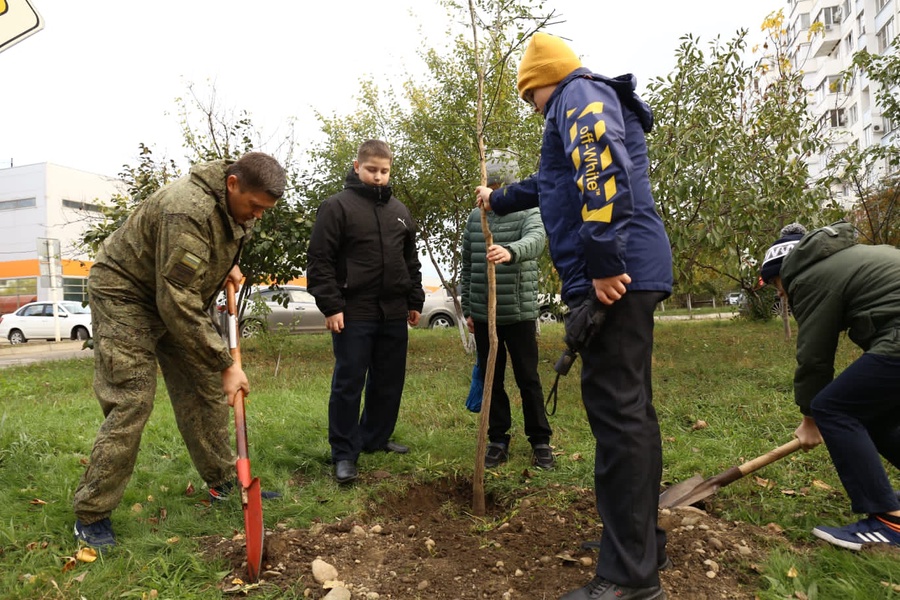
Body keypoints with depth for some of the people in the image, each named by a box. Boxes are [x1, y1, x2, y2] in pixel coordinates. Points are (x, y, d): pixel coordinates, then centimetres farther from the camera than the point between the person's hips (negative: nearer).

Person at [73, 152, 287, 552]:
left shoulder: (238, 205, -6)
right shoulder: (188, 211, -35)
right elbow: (178, 305, -35)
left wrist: (227, 264, 0)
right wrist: (225, 365, -31)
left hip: (178, 298, 8)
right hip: (125, 294, -8)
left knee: (204, 390, 6)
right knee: (131, 402, -13)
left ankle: (222, 481, 19)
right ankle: (90, 516, 3)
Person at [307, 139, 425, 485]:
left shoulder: (399, 211, 15)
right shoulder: (337, 206, -4)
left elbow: (411, 260, 20)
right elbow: (320, 261, -9)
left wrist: (415, 302, 15)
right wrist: (331, 307, -14)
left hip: (394, 314, 6)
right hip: (353, 313, -6)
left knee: (389, 382, 12)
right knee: (348, 384, -1)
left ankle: (375, 439, 28)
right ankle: (344, 453, 10)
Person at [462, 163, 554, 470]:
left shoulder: (528, 212, -2)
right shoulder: (474, 218, 10)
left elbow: (536, 240, -26)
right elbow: (467, 266, 13)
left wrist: (510, 251, -48)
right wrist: (467, 309, 9)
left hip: (519, 312, -3)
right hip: (483, 314, 4)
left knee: (528, 379, 4)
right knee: (491, 379, 8)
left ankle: (540, 440, 17)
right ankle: (498, 440, 20)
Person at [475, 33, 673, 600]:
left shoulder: (578, 93, 0)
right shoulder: (584, 104, 32)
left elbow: (605, 171, -21)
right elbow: (552, 183, 47)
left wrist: (602, 264, -24)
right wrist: (498, 199, 60)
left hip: (617, 275, -10)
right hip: (630, 275, 10)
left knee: (616, 409, -10)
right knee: (630, 408, 12)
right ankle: (644, 540, 24)